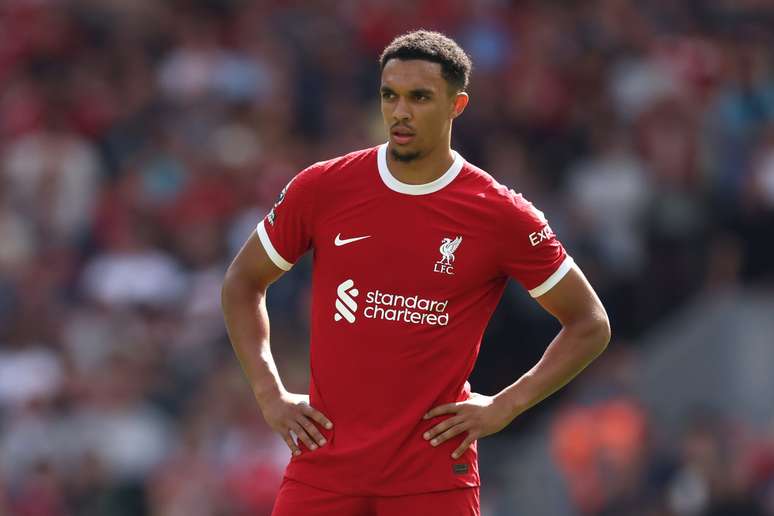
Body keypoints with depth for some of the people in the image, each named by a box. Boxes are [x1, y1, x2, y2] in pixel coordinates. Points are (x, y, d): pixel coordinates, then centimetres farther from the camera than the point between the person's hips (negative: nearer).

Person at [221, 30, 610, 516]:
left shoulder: (500, 215, -3)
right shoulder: (322, 188, 2)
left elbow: (591, 325, 6)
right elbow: (243, 281, 15)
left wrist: (504, 406, -3)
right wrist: (270, 394, 5)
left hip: (436, 473, -2)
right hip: (324, 465, 2)